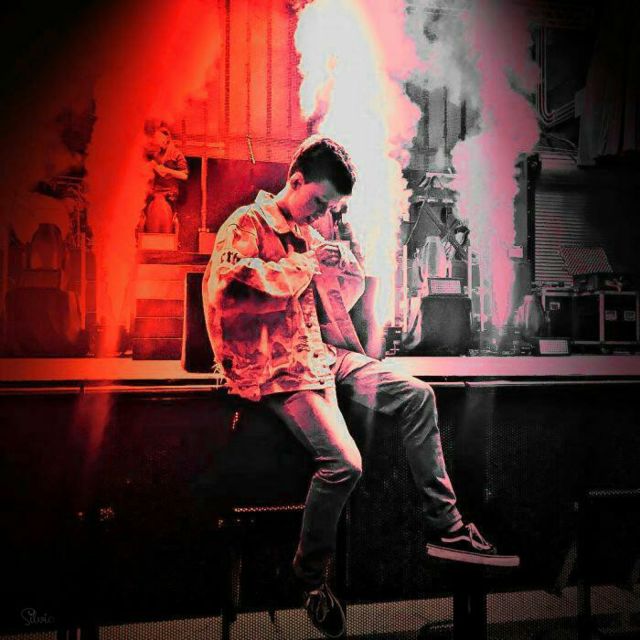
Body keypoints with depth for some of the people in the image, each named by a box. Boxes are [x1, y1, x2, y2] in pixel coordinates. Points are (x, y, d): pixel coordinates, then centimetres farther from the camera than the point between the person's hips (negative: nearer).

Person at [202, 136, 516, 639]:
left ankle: (445, 526, 5)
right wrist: (300, 267, -18)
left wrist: (344, 261, 3)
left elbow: (352, 288, 25)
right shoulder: (247, 225, -7)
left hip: (325, 354, 9)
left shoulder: (310, 233, 18)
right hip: (279, 367, -8)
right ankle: (310, 574, 2)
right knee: (343, 462, -24)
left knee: (416, 396, -1)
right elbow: (228, 279, -26)